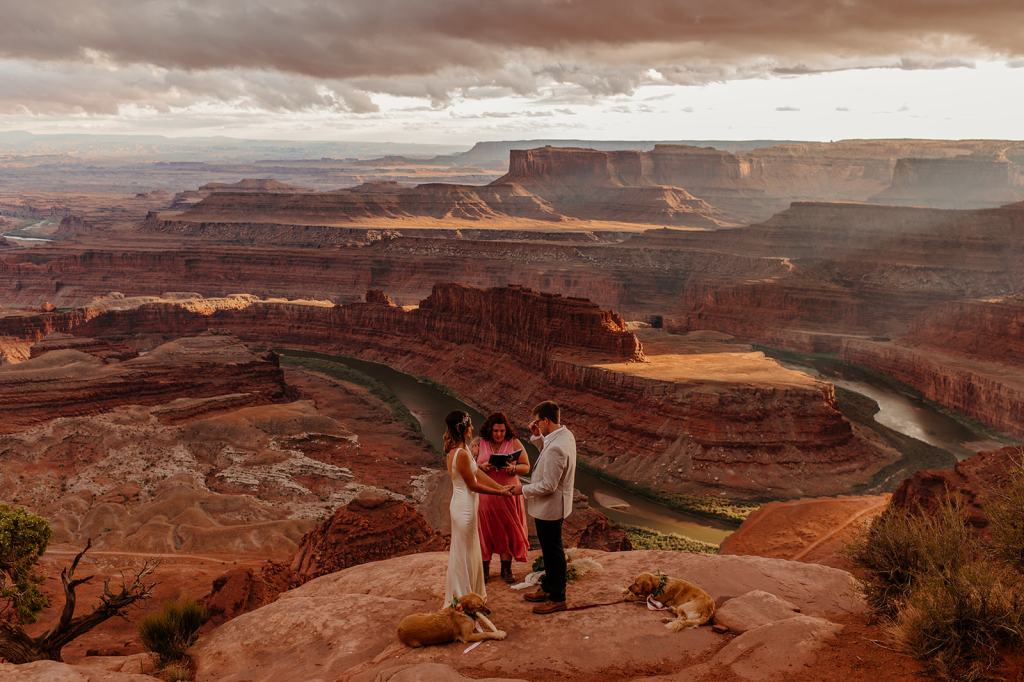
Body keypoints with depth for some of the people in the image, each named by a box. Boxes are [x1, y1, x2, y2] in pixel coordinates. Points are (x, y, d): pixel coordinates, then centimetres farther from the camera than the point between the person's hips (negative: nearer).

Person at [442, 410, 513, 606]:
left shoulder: (460, 449, 6)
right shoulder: (461, 454, -25)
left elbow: (478, 473, 10)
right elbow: (473, 485, -18)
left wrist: (500, 486, 7)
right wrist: (499, 493, -8)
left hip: (465, 505, 10)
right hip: (464, 507, -10)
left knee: (470, 550, 21)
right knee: (463, 552, 3)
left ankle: (471, 593, 35)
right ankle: (461, 599, 15)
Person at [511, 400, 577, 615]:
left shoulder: (555, 448, -31)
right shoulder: (565, 434, 0)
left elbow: (548, 486, -28)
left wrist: (523, 490, -14)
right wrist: (537, 436, 4)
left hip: (549, 507, -10)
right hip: (552, 506, 10)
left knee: (553, 551, 5)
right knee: (550, 549, 22)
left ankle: (557, 598, 19)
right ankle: (548, 588, 38)